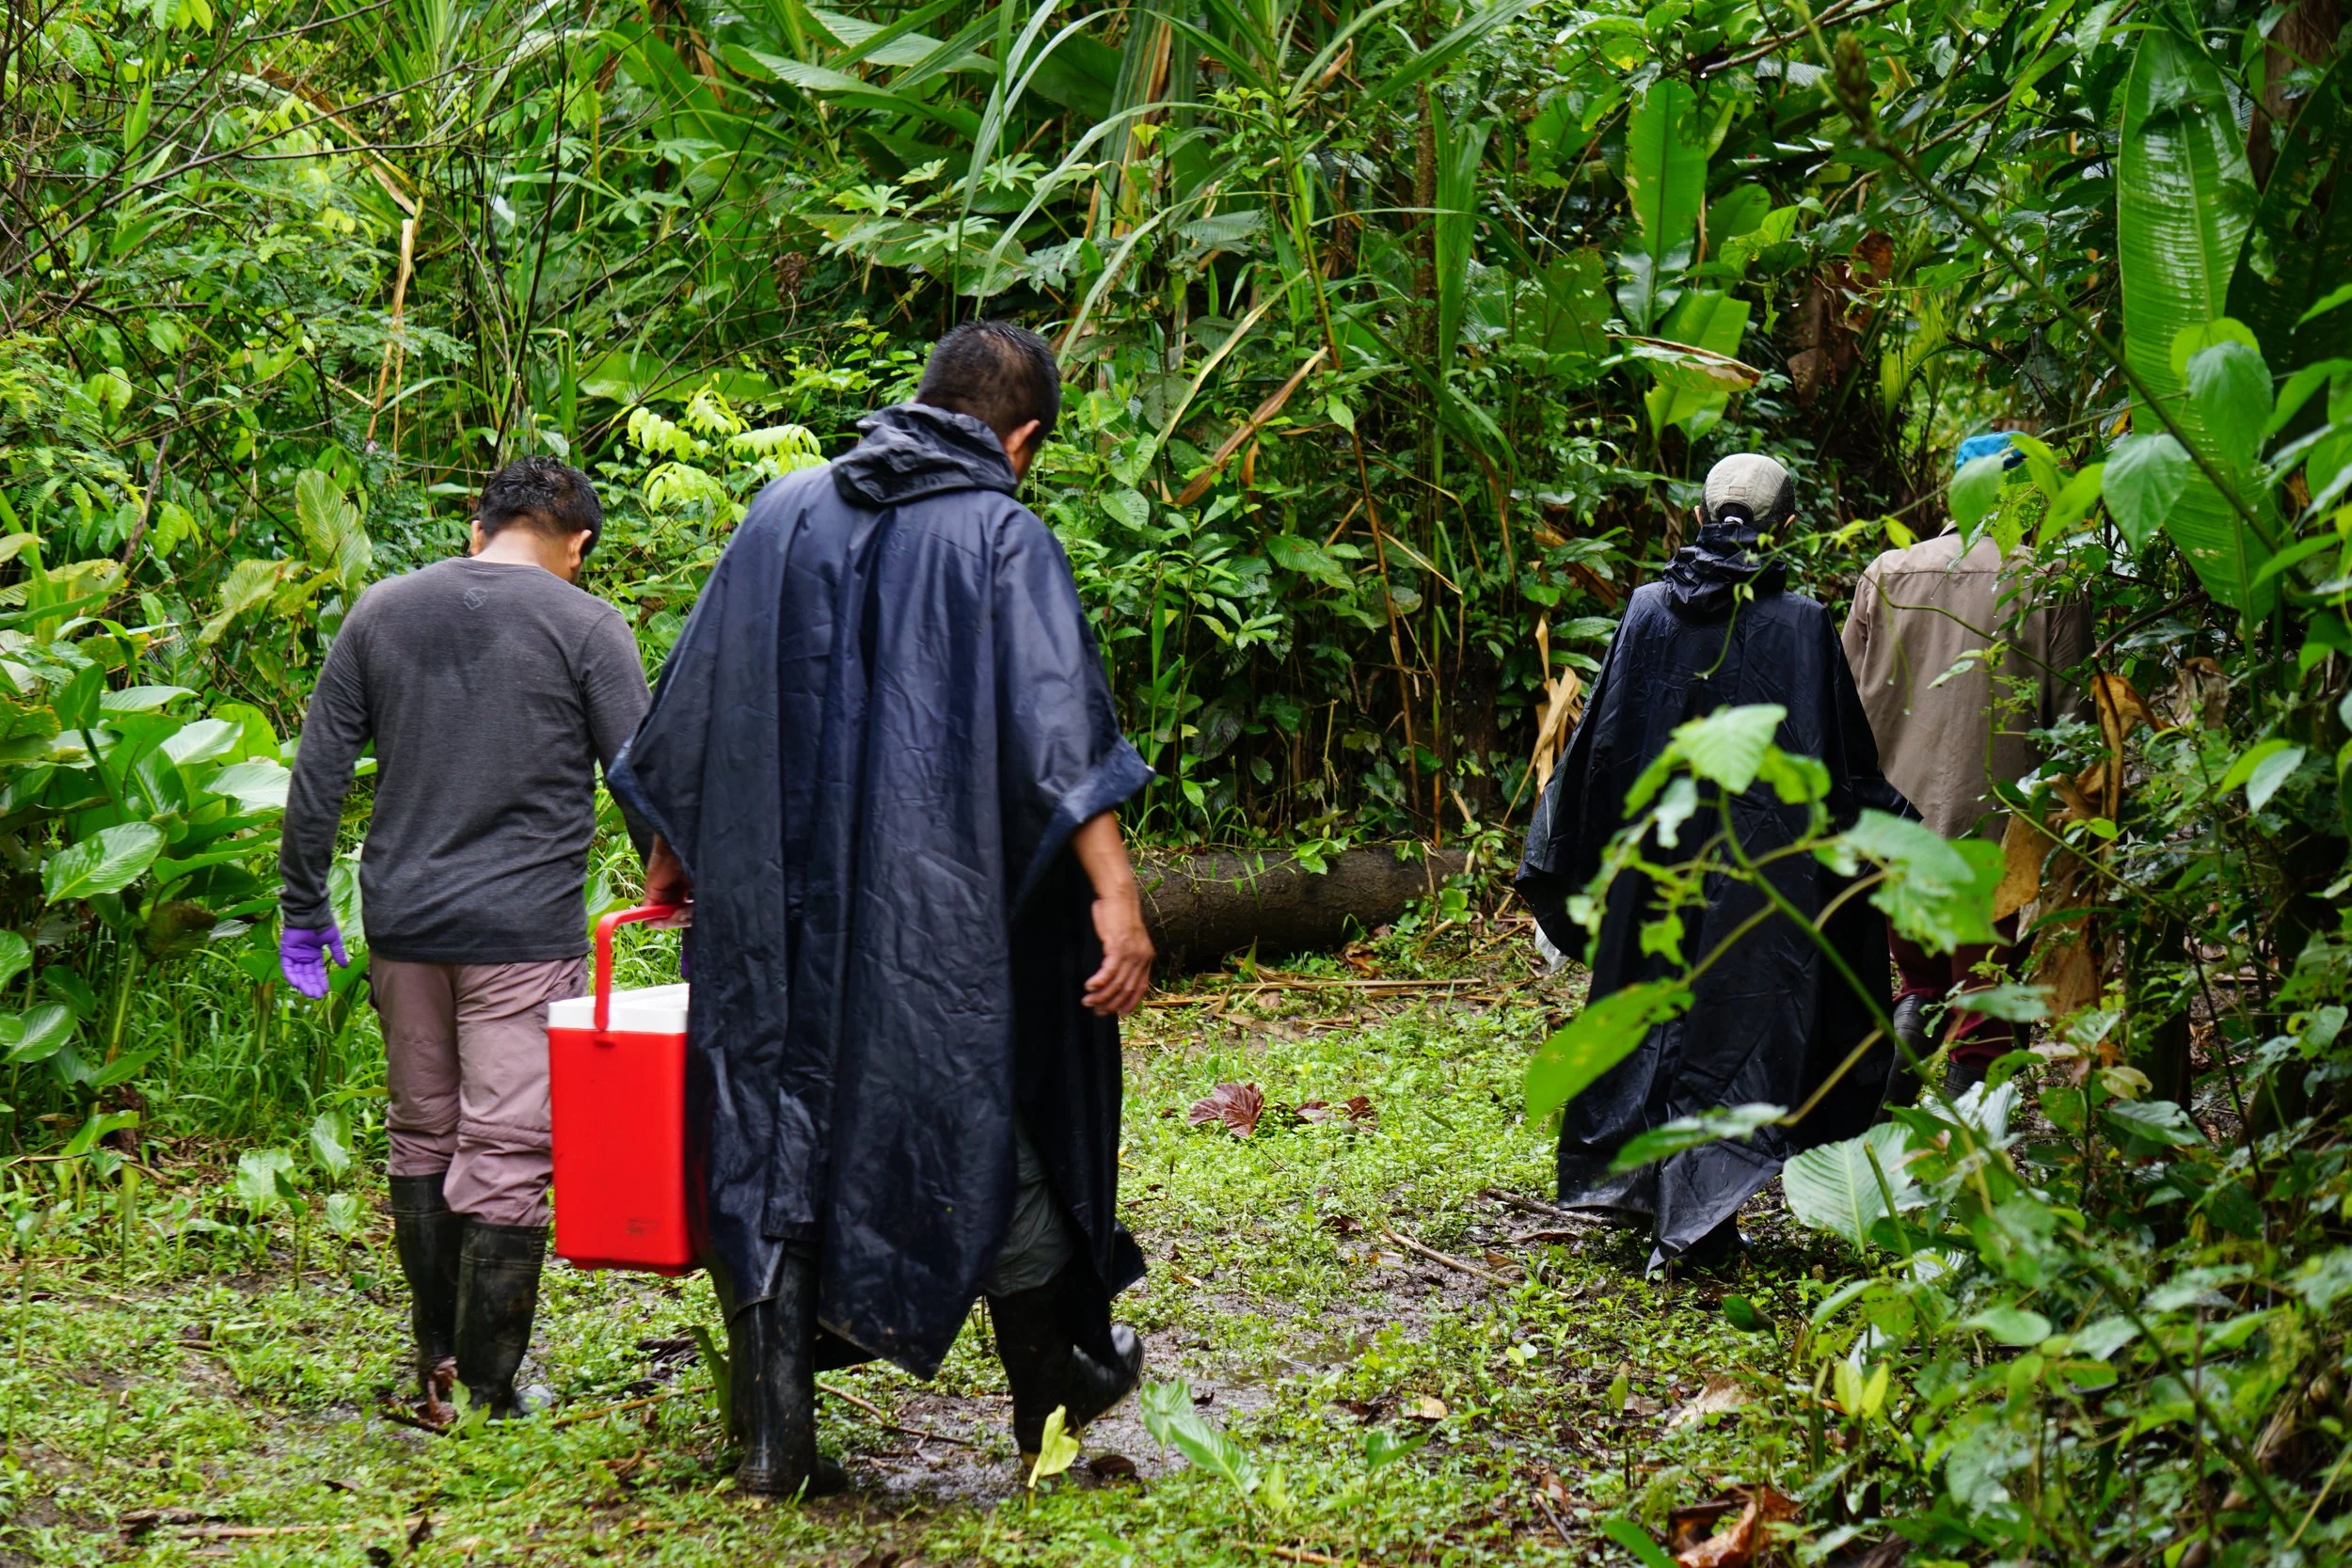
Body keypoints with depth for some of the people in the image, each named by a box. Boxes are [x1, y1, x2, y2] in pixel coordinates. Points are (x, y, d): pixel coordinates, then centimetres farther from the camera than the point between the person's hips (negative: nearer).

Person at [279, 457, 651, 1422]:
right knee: (508, 1153, -1)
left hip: (402, 925, 4)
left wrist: (304, 909, 15)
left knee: (422, 1134, 16)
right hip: (525, 933, -4)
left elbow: (317, 771, 9)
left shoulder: (382, 612, 9)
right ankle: (487, 1391, 0)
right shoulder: (585, 627, -3)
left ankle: (435, 1365, 21)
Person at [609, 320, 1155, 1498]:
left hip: (775, 909, 3)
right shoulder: (1001, 536, -5)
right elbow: (1058, 726, -16)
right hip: (940, 907, -3)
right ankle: (1053, 1386, 29)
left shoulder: (785, 511, 8)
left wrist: (670, 853, 24)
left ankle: (775, 1434, 3)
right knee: (985, 1114, 13)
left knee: (772, 1137, 6)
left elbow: (691, 697, 13)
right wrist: (1112, 891, -19)